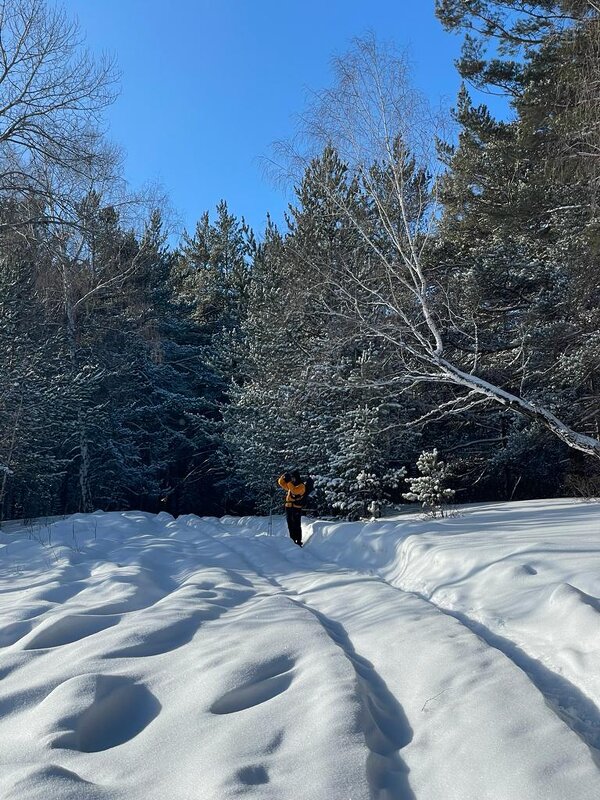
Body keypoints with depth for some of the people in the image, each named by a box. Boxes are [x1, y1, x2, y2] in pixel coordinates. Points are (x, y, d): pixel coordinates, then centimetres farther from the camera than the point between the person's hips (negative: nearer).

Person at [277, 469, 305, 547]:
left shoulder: (301, 486, -9)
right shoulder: (290, 484, 14)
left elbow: (294, 490, -27)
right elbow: (281, 482, 13)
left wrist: (289, 482, -27)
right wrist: (284, 476, -5)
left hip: (296, 508, -7)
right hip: (288, 507, 7)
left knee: (296, 526, -6)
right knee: (290, 526, 12)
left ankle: (299, 541, -3)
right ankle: (293, 540, 20)